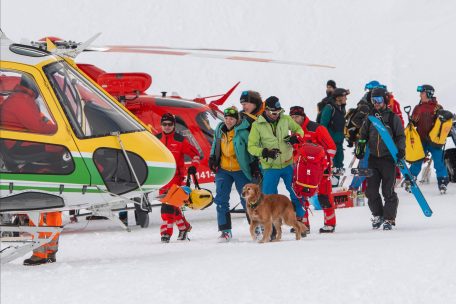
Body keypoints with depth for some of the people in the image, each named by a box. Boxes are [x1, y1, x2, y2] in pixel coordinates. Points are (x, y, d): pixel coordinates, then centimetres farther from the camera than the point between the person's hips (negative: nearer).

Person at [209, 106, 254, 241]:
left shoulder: (242, 132, -15)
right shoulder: (220, 129, 2)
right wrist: (212, 157, 11)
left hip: (240, 170, -5)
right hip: (223, 170, 5)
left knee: (247, 199, 1)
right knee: (221, 199, -2)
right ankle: (225, 230, 2)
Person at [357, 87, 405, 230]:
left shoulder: (393, 117, 0)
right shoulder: (370, 117, 12)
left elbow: (401, 135, 3)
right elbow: (363, 135, 21)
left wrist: (400, 149, -11)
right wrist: (360, 146, 4)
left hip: (388, 158, -4)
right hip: (373, 159, 4)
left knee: (388, 191, -6)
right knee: (371, 191, 2)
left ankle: (389, 219, 1)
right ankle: (378, 215, 19)